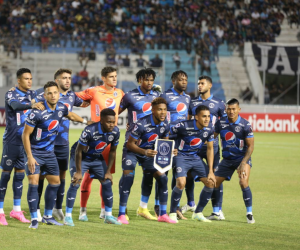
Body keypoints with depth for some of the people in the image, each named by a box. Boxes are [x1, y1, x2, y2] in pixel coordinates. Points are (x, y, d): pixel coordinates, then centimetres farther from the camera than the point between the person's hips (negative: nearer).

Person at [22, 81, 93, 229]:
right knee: (34, 182, -16)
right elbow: (25, 135, -18)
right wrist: (30, 157, -20)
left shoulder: (61, 108, -3)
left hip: (49, 152, 7)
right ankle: (34, 219, -10)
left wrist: (85, 121, 27)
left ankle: (48, 216, 23)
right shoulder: (37, 113, -23)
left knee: (55, 182, 10)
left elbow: (70, 115, 24)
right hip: (34, 151, -7)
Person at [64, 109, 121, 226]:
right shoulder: (90, 131, -35)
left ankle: (108, 216, 12)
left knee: (107, 182, 0)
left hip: (97, 158, 6)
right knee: (75, 183, -18)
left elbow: (112, 151, -2)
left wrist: (108, 171, -2)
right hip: (80, 156, -5)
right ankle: (68, 216, -10)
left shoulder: (115, 131, -18)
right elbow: (79, 151, -25)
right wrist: (78, 172, -22)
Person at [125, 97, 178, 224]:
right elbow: (130, 144, -23)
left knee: (162, 178, -3)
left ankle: (163, 215, 6)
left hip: (149, 153, 6)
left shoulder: (165, 124, -8)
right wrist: (144, 152, -38)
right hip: (133, 152, -6)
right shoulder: (142, 124, -28)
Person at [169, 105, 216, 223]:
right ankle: (172, 213, -8)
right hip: (181, 156, -6)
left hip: (195, 157, 6)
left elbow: (210, 149, 4)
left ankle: (198, 213, 12)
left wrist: (210, 171, 2)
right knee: (181, 183, -27)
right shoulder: (184, 126, -24)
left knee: (210, 183, -4)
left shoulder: (209, 129, -7)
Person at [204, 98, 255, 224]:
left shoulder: (245, 125, -16)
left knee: (243, 183, -24)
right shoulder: (220, 123, -5)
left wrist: (243, 163, -21)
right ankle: (216, 213, 16)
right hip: (227, 160, 5)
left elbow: (250, 146, -12)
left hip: (242, 158, -5)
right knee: (214, 183, -1)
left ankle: (249, 214, -13)